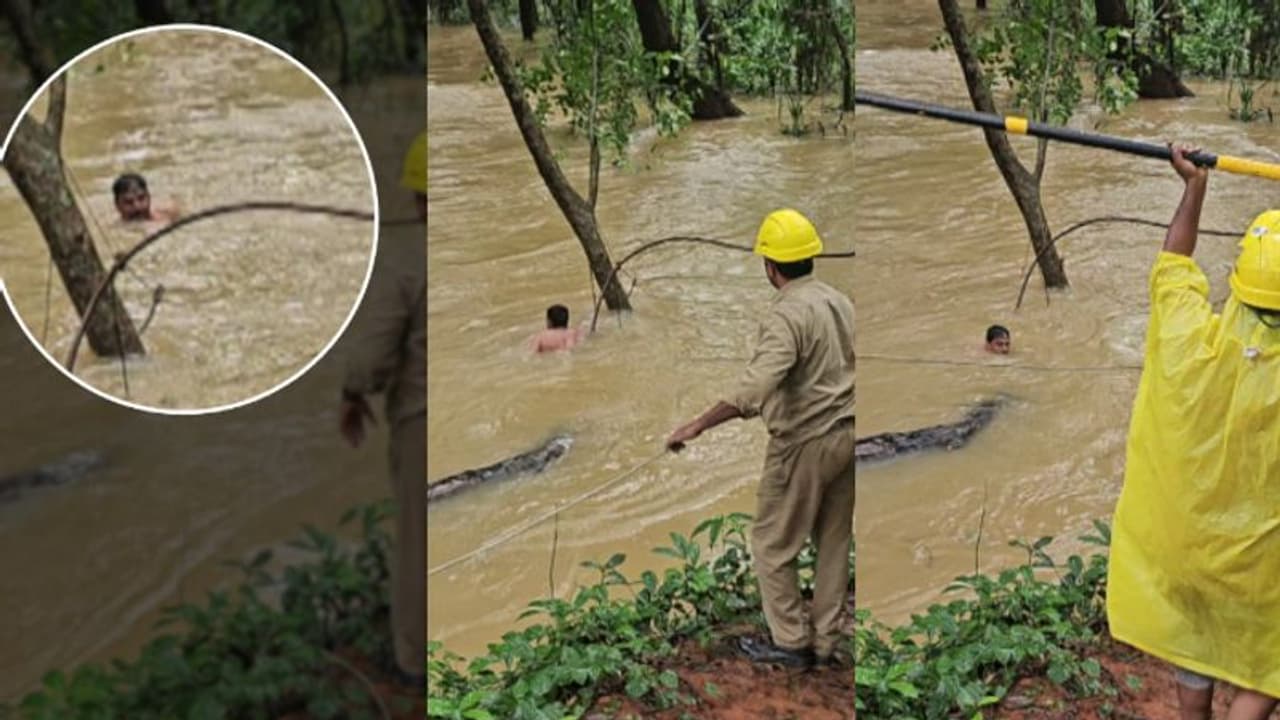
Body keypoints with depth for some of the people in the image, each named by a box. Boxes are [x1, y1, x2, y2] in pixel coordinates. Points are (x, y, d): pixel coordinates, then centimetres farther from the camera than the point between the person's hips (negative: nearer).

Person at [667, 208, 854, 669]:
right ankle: (826, 641, 23)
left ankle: (790, 642, 13)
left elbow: (755, 387, -33)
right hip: (844, 433, 8)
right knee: (834, 541, 15)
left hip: (804, 443, -8)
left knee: (773, 543, 7)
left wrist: (697, 426, -33)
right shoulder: (838, 300, 6)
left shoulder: (786, 314, -20)